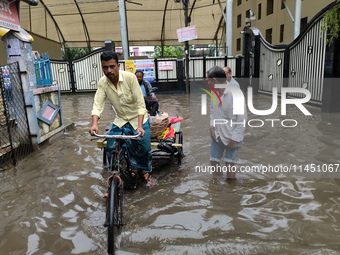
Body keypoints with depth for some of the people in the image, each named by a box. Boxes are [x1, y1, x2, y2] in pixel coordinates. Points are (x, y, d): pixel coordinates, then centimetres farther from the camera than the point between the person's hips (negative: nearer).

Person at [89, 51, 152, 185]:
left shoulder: (130, 77, -22)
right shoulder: (102, 83, -10)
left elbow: (140, 104, -23)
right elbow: (97, 105, -14)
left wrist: (140, 126, -33)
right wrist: (94, 124, -33)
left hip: (138, 118, -3)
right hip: (120, 120, 3)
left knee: (144, 146, -10)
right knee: (111, 147, -7)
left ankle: (146, 170, 22)